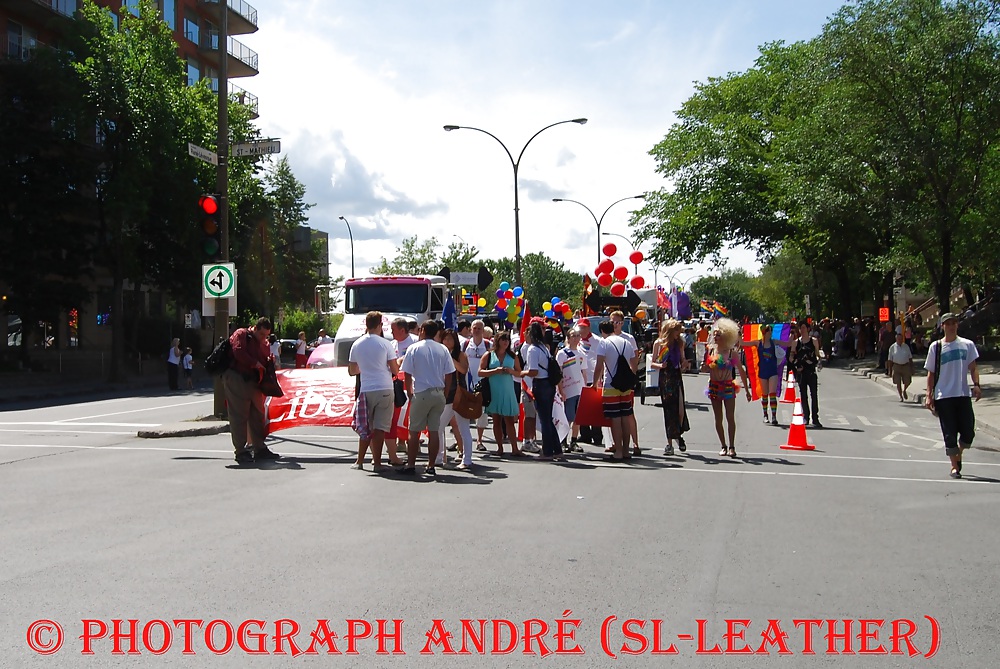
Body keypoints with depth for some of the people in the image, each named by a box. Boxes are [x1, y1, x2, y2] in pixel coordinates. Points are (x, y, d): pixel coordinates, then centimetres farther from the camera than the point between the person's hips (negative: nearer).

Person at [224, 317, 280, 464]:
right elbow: (239, 352, -19)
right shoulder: (241, 335, -3)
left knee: (257, 415, 9)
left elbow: (265, 362, 21)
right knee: (239, 416, -5)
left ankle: (260, 449, 16)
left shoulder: (264, 344, 19)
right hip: (236, 379, -8)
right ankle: (240, 451, -1)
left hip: (253, 381, 8)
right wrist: (255, 363, -14)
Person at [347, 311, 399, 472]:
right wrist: (398, 361, 19)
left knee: (366, 427, 14)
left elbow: (352, 371, 14)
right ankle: (377, 462, -1)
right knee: (380, 427, -1)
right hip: (385, 389, -3)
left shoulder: (356, 344, 6)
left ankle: (360, 461, 17)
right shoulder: (385, 344, -5)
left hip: (366, 390, 3)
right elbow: (395, 370, -3)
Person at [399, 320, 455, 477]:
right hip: (439, 393, 3)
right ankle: (431, 466, 8)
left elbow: (407, 374, -3)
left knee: (414, 431, 5)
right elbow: (449, 375, 5)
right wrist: (444, 395, 12)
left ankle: (411, 465, 6)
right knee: (434, 431, 6)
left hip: (421, 394, -3)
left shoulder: (413, 348, -3)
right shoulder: (443, 350, 5)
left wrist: (410, 394, 8)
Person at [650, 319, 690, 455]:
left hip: (677, 378, 2)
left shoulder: (679, 343, 8)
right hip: (664, 379, -1)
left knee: (680, 409, -9)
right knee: (668, 411, 2)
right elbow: (652, 364, 4)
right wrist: (660, 365, -16)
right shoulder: (659, 343, 1)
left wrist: (684, 364, -4)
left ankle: (679, 434, 18)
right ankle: (669, 443, 9)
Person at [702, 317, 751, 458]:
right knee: (718, 418, 5)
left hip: (728, 387, -3)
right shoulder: (710, 350, 2)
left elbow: (741, 372, 1)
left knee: (730, 417, -4)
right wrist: (711, 366, -14)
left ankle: (732, 446, 3)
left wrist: (747, 390, 2)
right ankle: (723, 446, 14)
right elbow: (706, 369, 9)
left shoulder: (732, 352, -5)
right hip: (714, 387, 3)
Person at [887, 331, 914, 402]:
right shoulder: (892, 347, 0)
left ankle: (904, 390, 34)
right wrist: (890, 370, -1)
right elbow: (890, 360, 2)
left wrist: (911, 368, 8)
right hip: (896, 366, -1)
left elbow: (910, 358, 11)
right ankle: (901, 397, 15)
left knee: (907, 382, 1)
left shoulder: (906, 347, 6)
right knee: (898, 383, 0)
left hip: (906, 366, 2)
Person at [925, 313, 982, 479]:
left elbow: (973, 367, 5)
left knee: (968, 432, 1)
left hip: (963, 394, 2)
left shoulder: (967, 345, 7)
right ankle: (954, 466, 9)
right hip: (944, 396, -1)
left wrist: (976, 385, -13)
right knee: (950, 434, -2)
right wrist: (929, 395, -1)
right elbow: (931, 373, 6)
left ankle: (958, 454, 30)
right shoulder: (936, 347, 3)